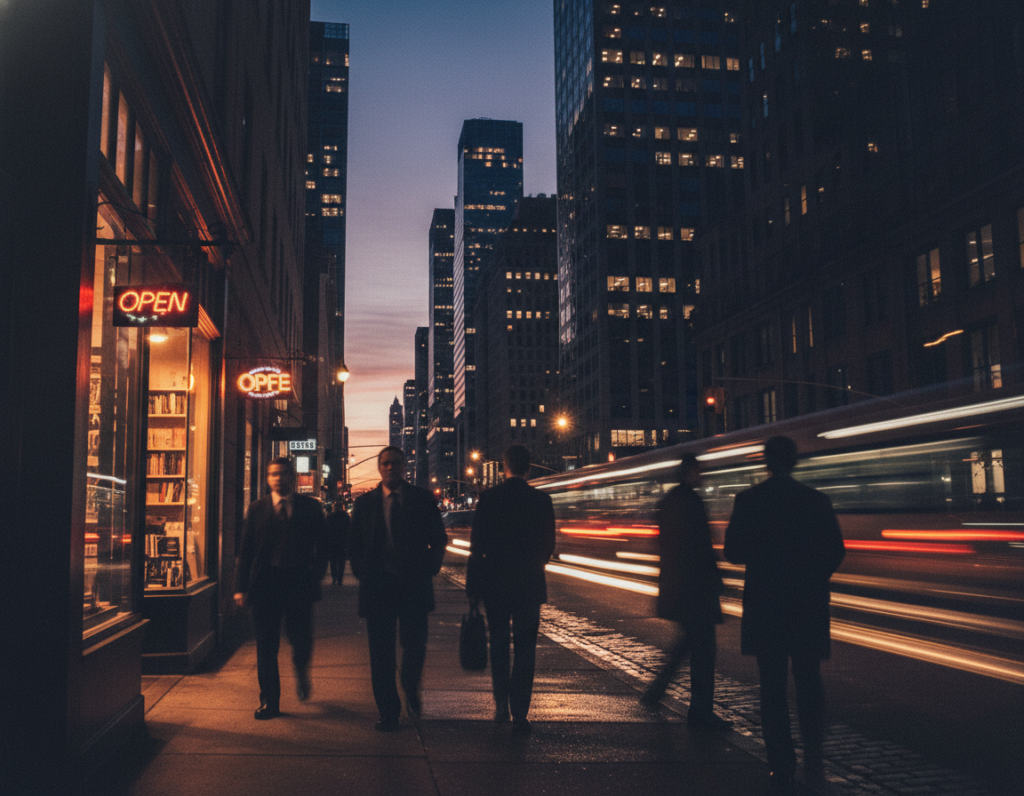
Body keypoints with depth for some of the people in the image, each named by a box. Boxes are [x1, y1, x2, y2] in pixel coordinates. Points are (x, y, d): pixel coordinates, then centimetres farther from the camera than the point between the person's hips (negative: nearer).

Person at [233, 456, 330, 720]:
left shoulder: (310, 508, 5)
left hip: (299, 582, -1)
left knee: (301, 639, 0)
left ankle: (301, 673, 35)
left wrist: (317, 571, -6)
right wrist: (241, 587, -3)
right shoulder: (256, 509, 7)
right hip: (265, 583, 1)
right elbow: (245, 550, 5)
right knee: (266, 646, 3)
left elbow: (322, 545, 9)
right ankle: (269, 702, 14)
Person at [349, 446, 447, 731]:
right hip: (377, 587, 1)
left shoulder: (423, 500, 4)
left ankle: (412, 691, 29)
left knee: (415, 646, -2)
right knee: (381, 652, 2)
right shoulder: (364, 504, 8)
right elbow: (354, 546, 12)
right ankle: (388, 712, 14)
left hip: (414, 586, -1)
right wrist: (363, 574, 0)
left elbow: (439, 540, 8)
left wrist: (429, 570, -1)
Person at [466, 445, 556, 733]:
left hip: (495, 583, 1)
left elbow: (477, 547, -5)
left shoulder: (489, 498, -6)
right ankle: (519, 714, 3)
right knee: (525, 649, 5)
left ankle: (501, 704, 21)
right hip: (529, 583, 0)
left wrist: (472, 586, 2)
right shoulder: (542, 500, -4)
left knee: (498, 644, 19)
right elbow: (548, 546, 2)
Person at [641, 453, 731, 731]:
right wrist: (715, 581, -13)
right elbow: (701, 547, -19)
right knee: (702, 646, -2)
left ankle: (656, 691, 26)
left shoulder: (667, 500, 11)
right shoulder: (691, 500, -17)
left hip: (672, 581, 10)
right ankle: (700, 713, 4)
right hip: (695, 583, -9)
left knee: (687, 638, 24)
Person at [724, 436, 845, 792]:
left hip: (765, 604, -1)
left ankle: (782, 769, 7)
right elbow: (836, 551, 0)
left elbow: (733, 551, -4)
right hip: (808, 603, 1)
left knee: (773, 685, 6)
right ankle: (813, 759, 9)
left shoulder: (748, 500, -6)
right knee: (809, 681, 14)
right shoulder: (817, 500, -2)